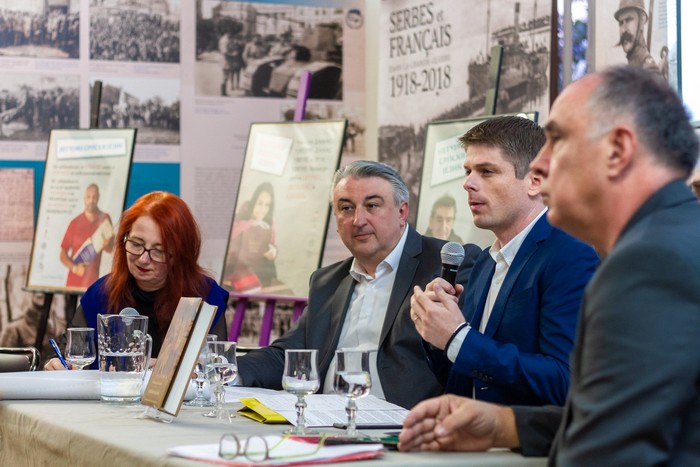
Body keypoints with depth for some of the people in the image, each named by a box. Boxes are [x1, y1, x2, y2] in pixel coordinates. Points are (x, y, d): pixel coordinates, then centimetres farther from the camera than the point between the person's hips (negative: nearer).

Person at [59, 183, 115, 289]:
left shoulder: (104, 219, 4)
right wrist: (75, 268, -12)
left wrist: (105, 244, -12)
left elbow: (111, 248, 11)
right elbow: (63, 254, 6)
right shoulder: (75, 223, 3)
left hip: (94, 281, 0)